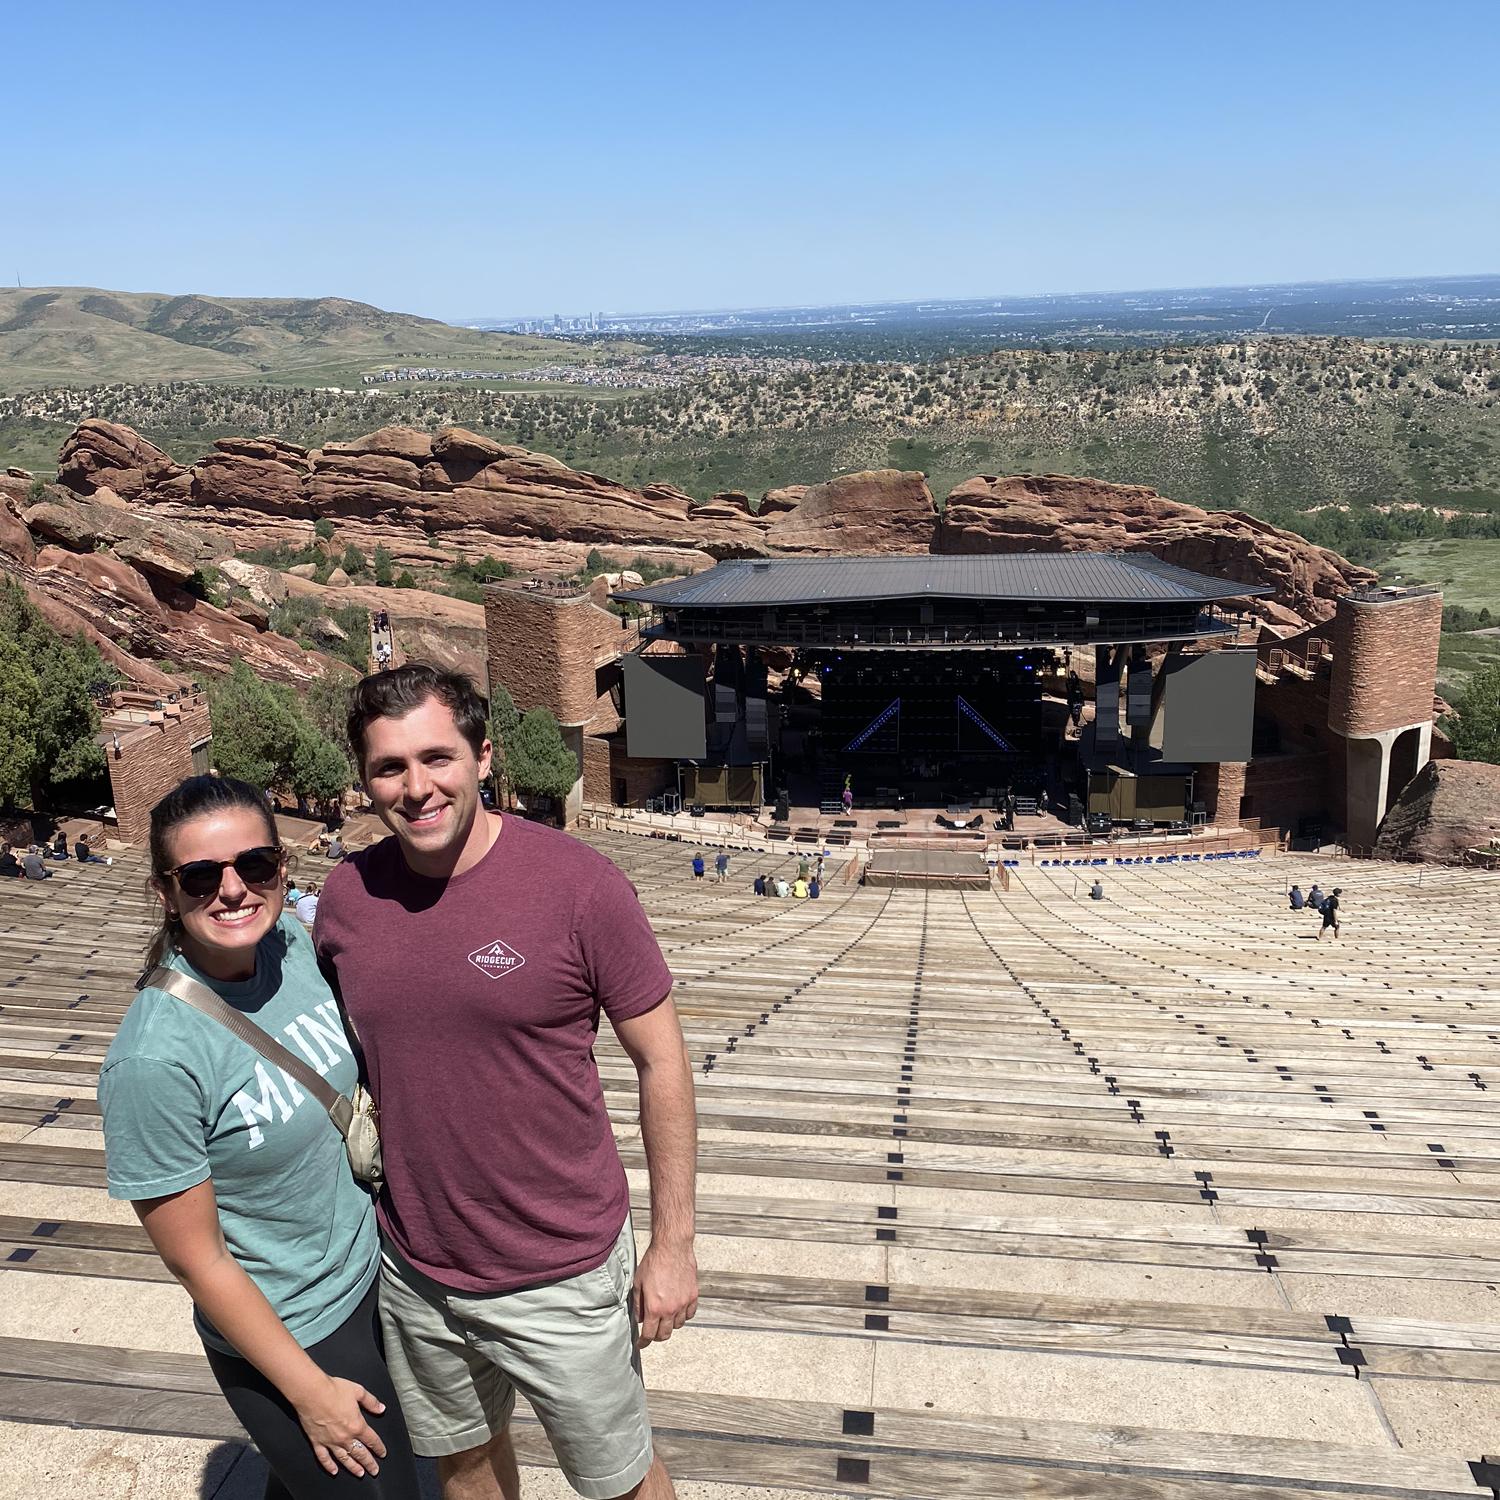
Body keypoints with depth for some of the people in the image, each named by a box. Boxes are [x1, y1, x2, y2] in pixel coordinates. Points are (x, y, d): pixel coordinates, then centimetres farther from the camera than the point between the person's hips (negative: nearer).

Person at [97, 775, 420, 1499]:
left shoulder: (295, 945, -13)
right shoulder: (153, 1059, -30)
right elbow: (198, 1262, -20)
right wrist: (309, 1389, -13)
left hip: (366, 1271, 6)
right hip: (284, 1333, -6)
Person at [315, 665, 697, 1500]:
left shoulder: (579, 884, -21)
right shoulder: (348, 894, -7)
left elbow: (661, 1061, -13)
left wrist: (674, 1241, -10)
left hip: (561, 1274, -4)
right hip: (414, 1269, 4)